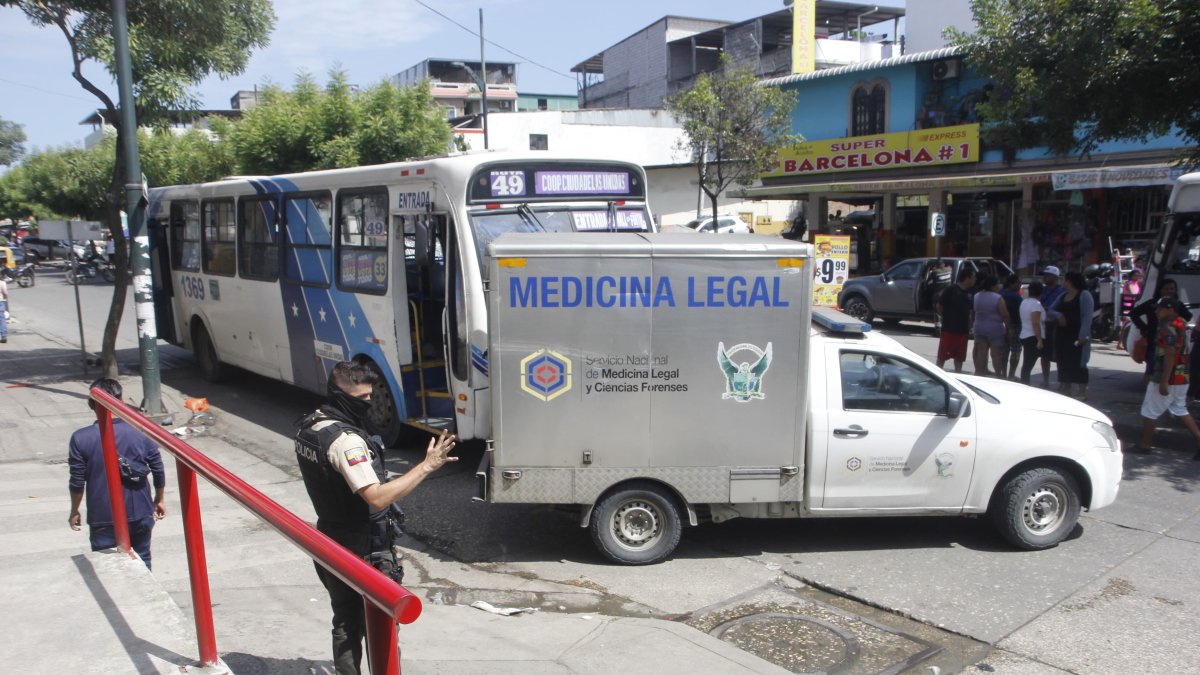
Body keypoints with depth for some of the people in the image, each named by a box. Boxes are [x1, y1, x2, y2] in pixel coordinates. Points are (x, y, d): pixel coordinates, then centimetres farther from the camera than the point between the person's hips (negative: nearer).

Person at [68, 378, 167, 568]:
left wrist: (74, 512, 10)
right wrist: (159, 500, 14)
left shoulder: (81, 439, -12)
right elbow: (158, 471, -1)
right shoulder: (141, 432, -7)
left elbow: (77, 483, -6)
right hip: (140, 514, 2)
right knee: (142, 562, 19)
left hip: (103, 518, -2)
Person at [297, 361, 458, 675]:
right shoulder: (346, 440, -27)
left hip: (331, 542, 9)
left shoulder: (308, 428, 2)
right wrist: (426, 466, -34)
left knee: (345, 623, 20)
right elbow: (377, 497, -34)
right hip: (365, 551, -9)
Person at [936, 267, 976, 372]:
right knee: (942, 356, -2)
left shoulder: (969, 293, 8)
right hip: (949, 329, -6)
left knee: (959, 358, 11)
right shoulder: (951, 289, -11)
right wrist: (946, 318, 1)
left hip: (963, 331, 6)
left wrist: (969, 326, 10)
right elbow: (939, 306, -7)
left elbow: (969, 310, 18)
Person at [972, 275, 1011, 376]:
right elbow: (1005, 315, -12)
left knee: (981, 353, 8)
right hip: (995, 330, -5)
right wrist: (1008, 327, -3)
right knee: (996, 354, 0)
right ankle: (999, 374, 4)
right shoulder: (998, 298, -14)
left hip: (979, 329, 5)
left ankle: (980, 372, 11)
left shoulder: (977, 296, 4)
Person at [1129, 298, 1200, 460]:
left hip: (1168, 378, -9)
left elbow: (1169, 355, -24)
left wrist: (1164, 382, -24)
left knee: (1150, 412, 3)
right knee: (1180, 411, 17)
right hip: (1182, 377, 9)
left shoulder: (1168, 328, -18)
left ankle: (1144, 445, 11)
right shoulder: (1181, 324, 12)